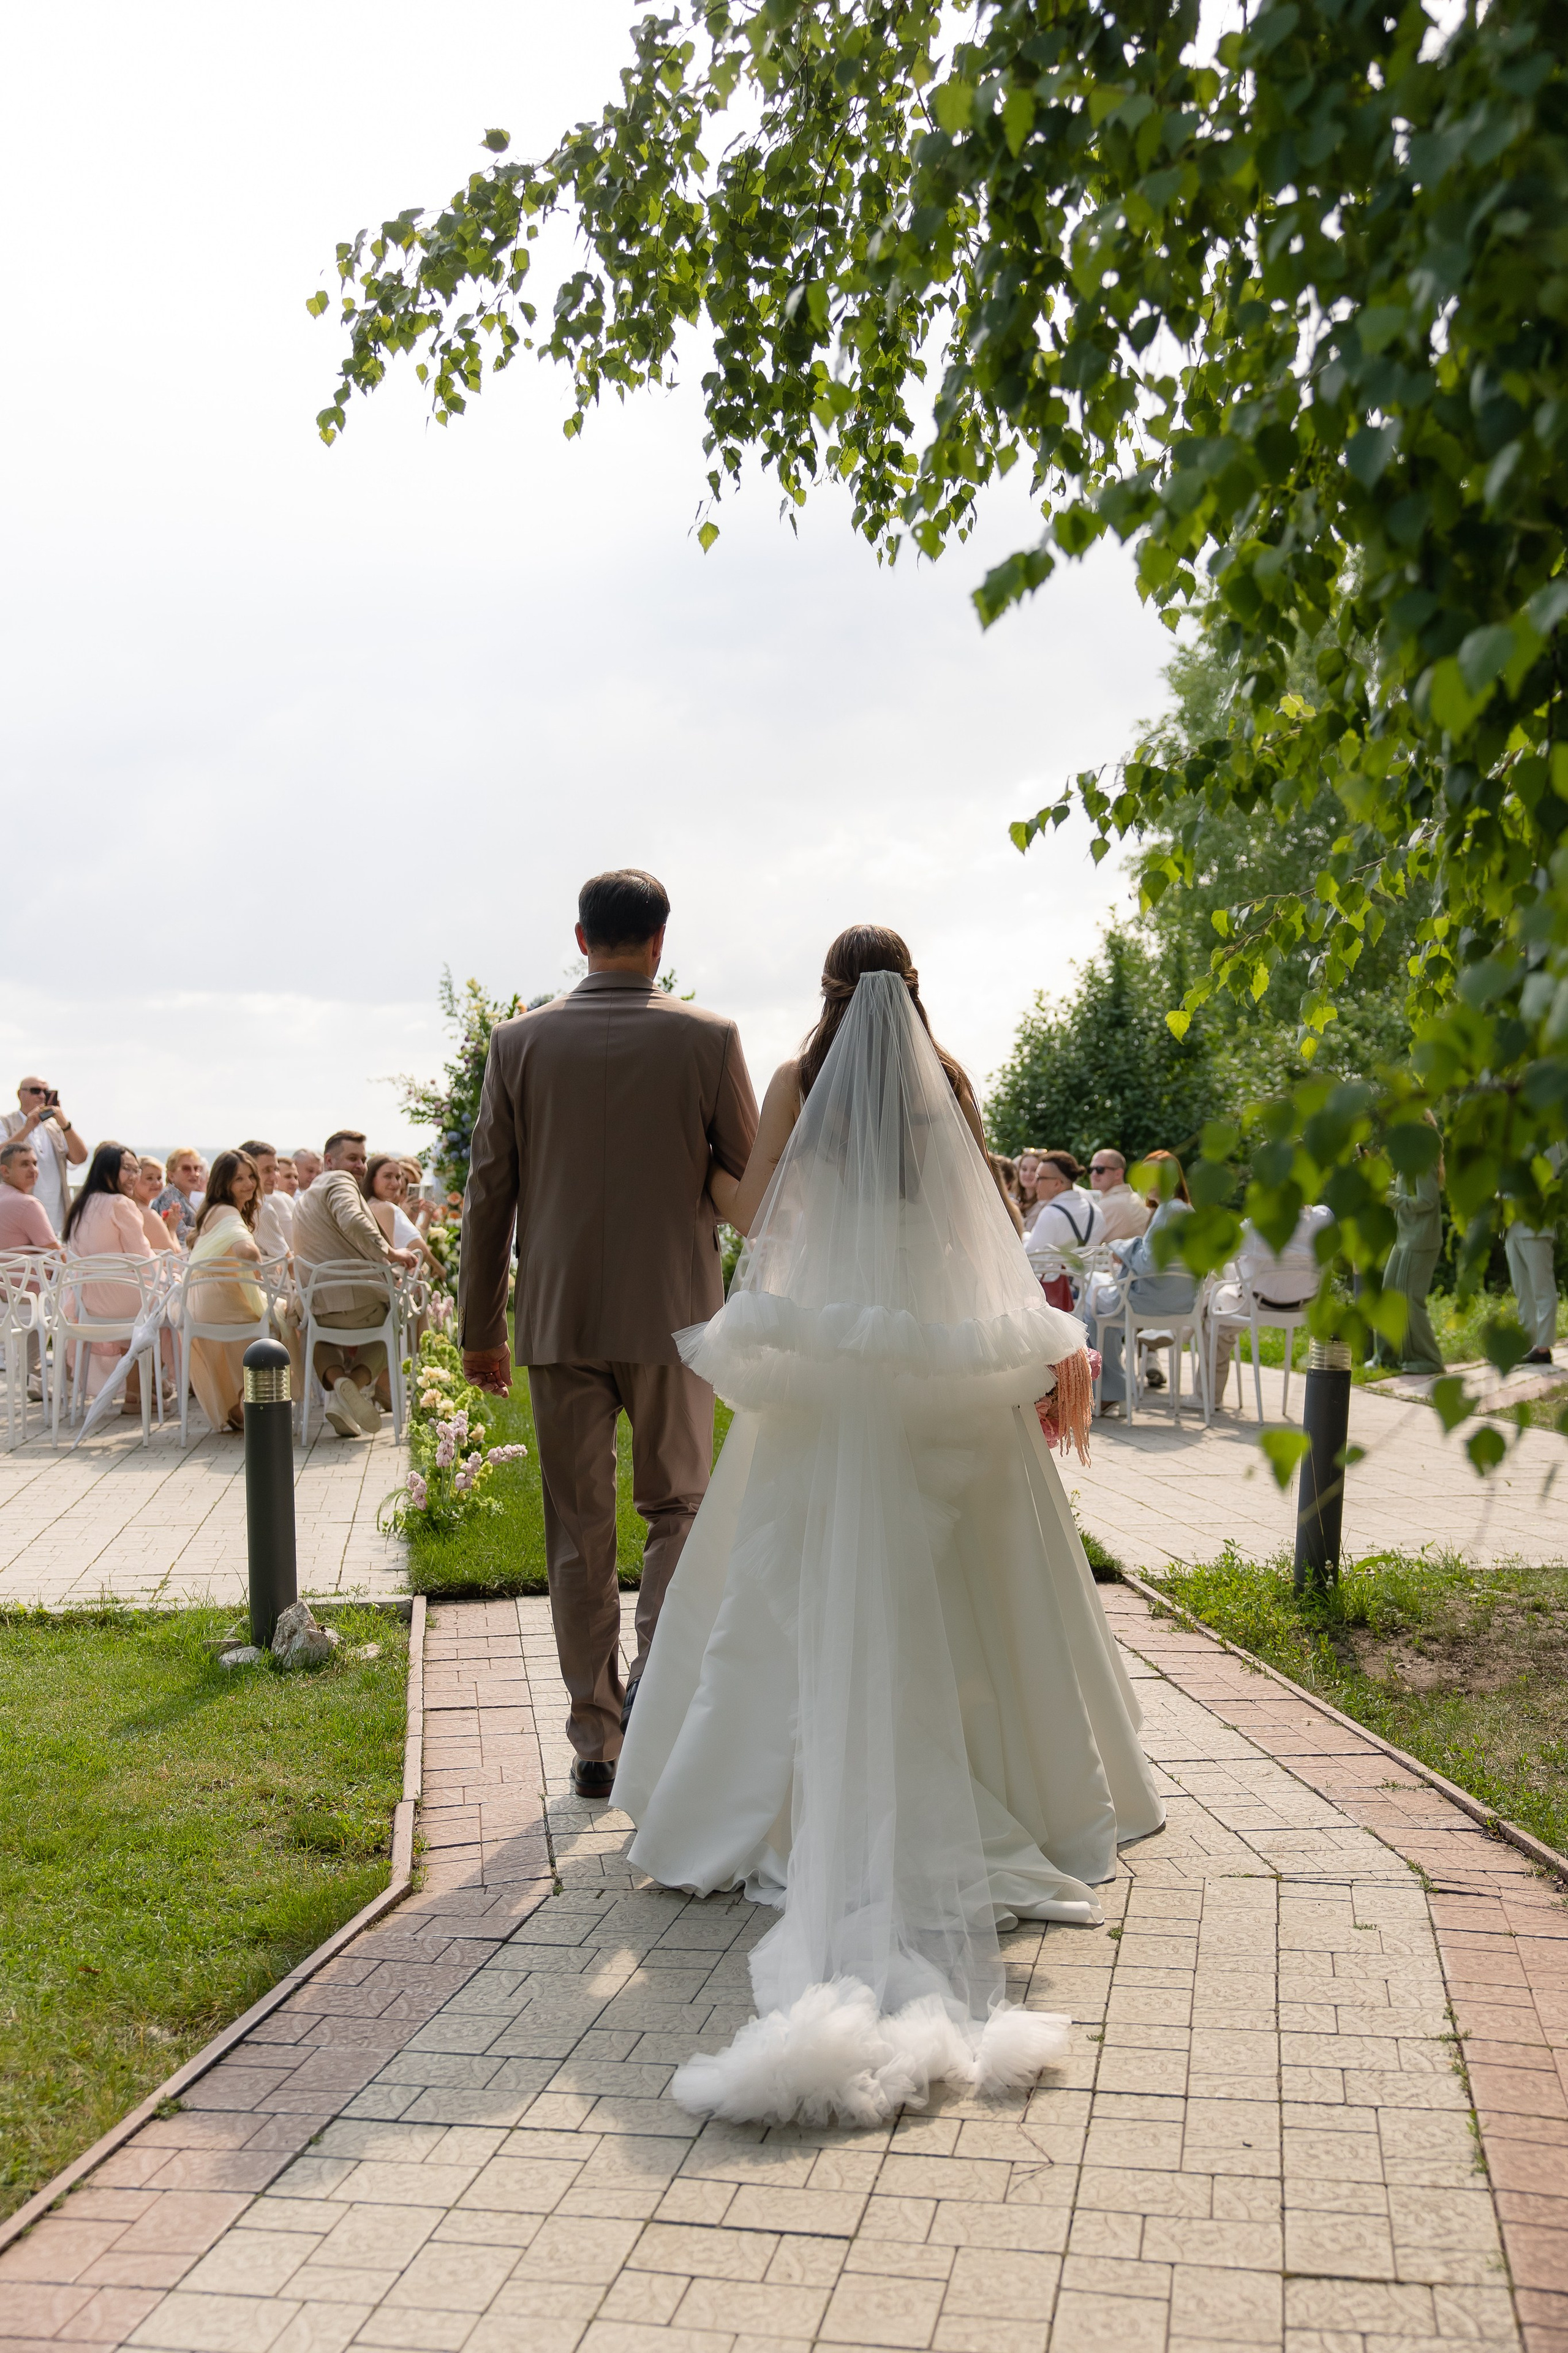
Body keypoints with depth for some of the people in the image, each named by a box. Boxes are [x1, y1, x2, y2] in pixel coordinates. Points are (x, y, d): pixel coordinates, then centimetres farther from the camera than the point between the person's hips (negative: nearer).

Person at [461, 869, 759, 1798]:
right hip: (672, 1312, -1)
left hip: (557, 1316, 2)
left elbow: (489, 1192, 2)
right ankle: (653, 1683, -3)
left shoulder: (520, 1041, -1)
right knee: (678, 1506, 15)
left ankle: (597, 1737, 17)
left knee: (579, 1529, 10)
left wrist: (480, 1327, 9)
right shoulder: (708, 1038, -6)